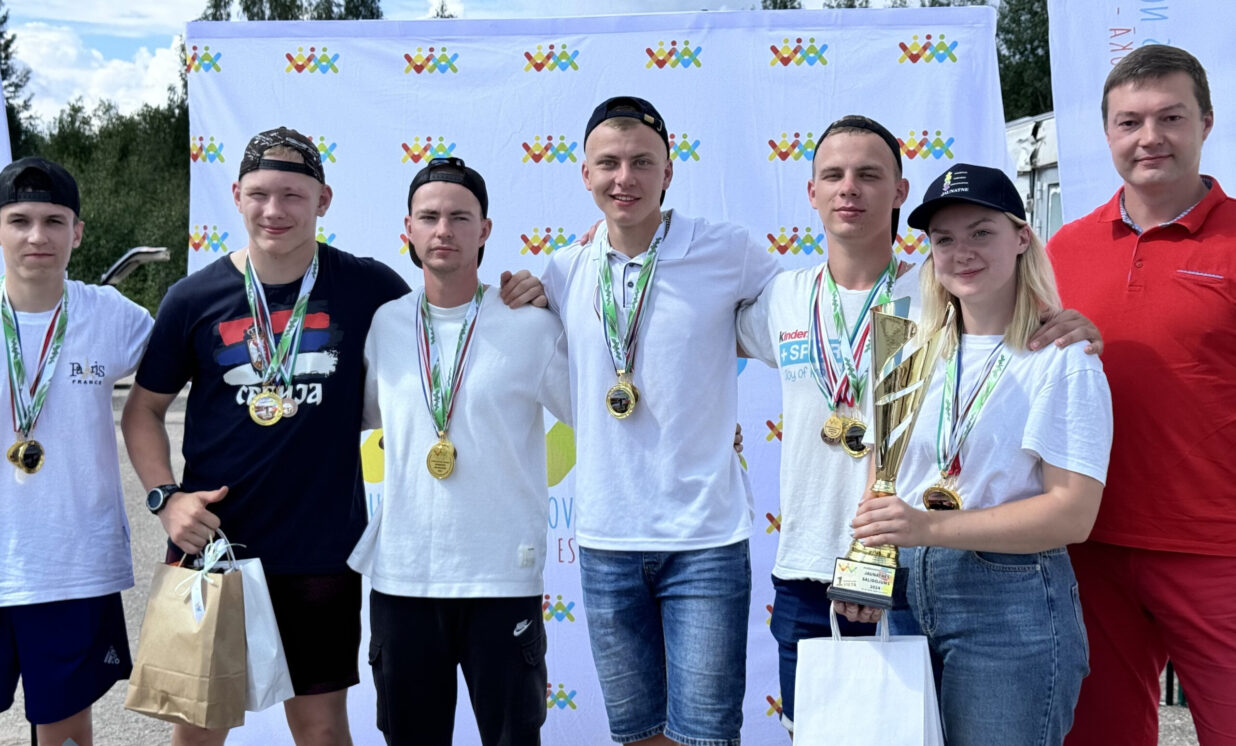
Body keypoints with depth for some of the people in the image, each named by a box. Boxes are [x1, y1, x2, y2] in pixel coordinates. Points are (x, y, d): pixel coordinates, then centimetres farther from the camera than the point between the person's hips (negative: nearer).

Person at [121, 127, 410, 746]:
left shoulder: (368, 288, -4)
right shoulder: (194, 298, -1)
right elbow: (143, 409, 8)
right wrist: (164, 497, -4)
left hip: (322, 551, -1)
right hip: (211, 543, 1)